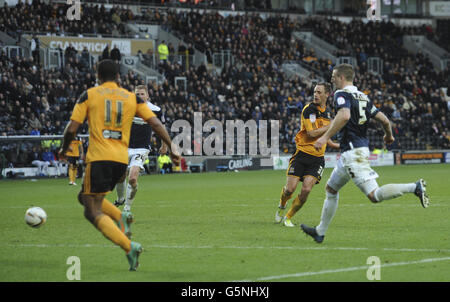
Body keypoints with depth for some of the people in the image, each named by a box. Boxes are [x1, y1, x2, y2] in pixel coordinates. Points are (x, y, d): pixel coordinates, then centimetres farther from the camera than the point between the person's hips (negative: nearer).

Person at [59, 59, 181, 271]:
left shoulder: (89, 95, 3)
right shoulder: (132, 98, 12)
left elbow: (71, 129, -1)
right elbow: (155, 123, 3)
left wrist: (64, 149, 16)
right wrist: (171, 148, 6)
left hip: (99, 158, -5)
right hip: (122, 159, 5)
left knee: (93, 213, -2)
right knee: (85, 197, 25)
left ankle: (129, 246, -21)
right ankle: (121, 218, 1)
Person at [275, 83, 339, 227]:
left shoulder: (327, 112, 12)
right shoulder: (308, 109, -9)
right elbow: (312, 133, -19)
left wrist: (335, 145, 27)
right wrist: (330, 126, -13)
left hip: (317, 158, 4)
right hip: (302, 154, -4)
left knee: (306, 190, -13)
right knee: (290, 189, -8)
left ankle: (288, 217, 5)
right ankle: (281, 207, 27)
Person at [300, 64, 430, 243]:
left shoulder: (342, 94, -8)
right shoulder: (362, 97, 17)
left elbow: (344, 115, -29)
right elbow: (384, 120, 15)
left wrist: (325, 137, -28)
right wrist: (389, 136, 35)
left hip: (352, 152, -10)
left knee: (374, 195, -17)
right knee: (331, 189, 21)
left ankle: (414, 187, -26)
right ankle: (320, 232, 26)